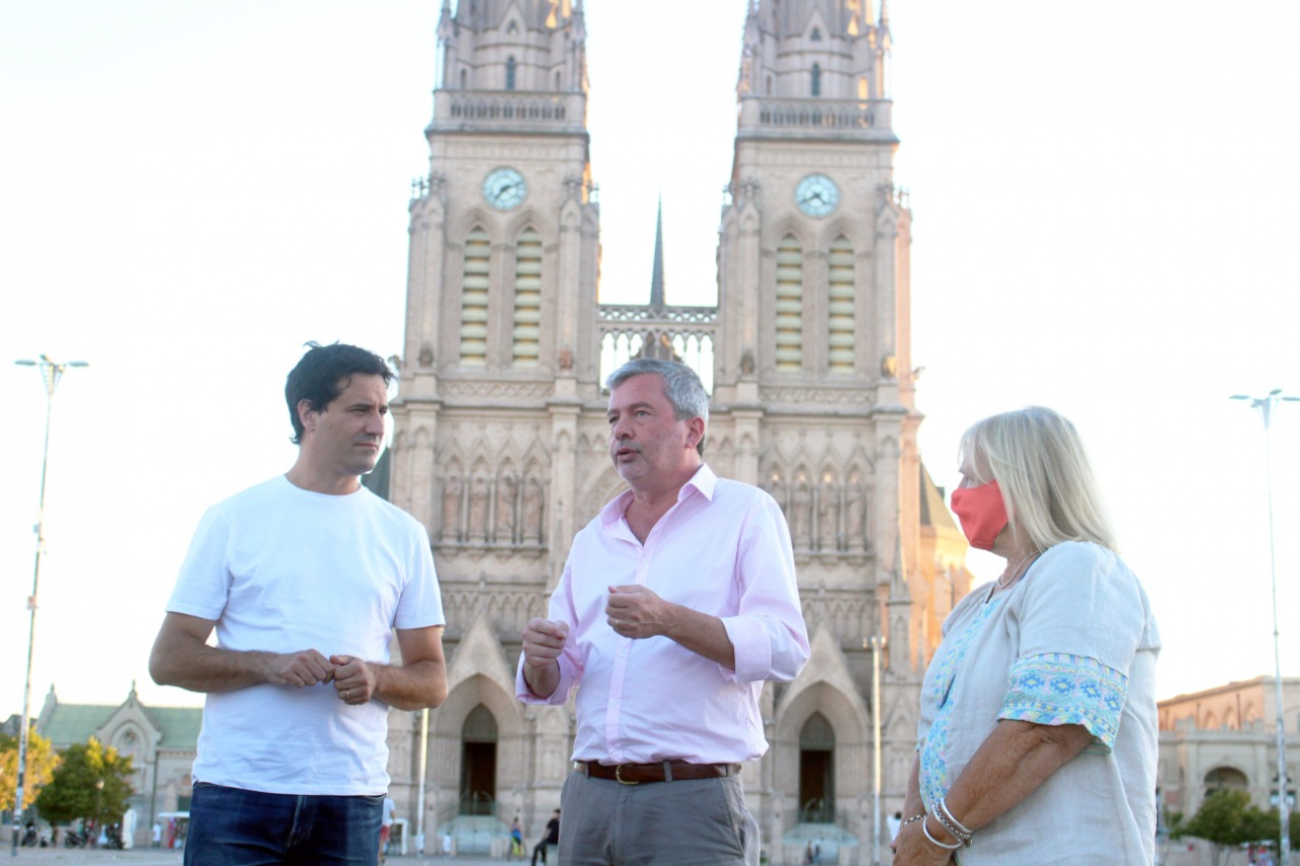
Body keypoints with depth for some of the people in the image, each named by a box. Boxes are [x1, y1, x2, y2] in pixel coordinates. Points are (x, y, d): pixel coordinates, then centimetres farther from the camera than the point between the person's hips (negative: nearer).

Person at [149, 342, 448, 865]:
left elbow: (433, 681, 10)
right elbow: (168, 659, 1)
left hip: (350, 803, 2)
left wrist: (377, 678, -11)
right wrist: (268, 665, -14)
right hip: (237, 795, -2)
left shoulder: (402, 534, 10)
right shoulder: (234, 519, 4)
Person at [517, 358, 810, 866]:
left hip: (691, 803, -5)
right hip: (589, 798, 5)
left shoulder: (746, 513, 1)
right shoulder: (594, 539, 17)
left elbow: (785, 651, -11)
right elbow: (549, 687, 18)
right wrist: (539, 659, -5)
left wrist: (671, 621, -23)